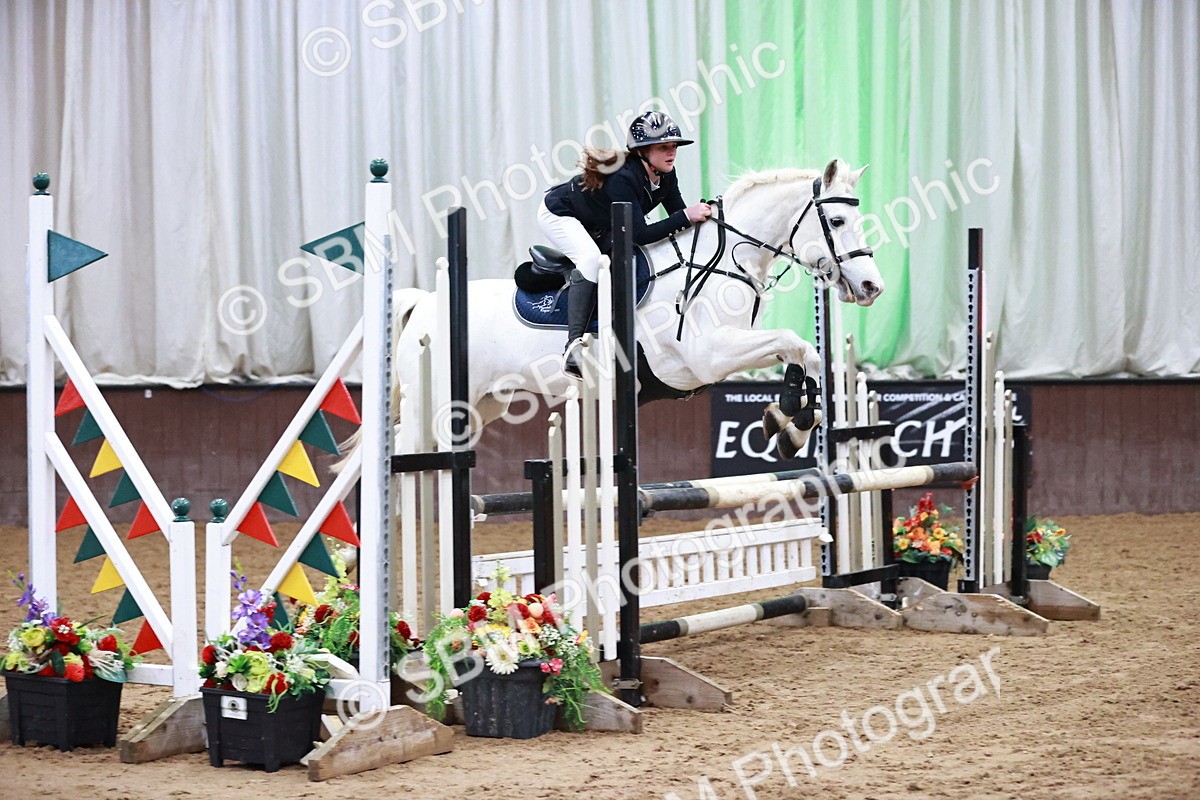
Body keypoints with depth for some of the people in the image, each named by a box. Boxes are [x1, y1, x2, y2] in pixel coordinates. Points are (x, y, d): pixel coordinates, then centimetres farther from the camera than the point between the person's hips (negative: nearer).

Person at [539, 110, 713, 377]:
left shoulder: (665, 175, -15)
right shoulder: (623, 178, -38)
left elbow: (678, 214, -6)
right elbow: (640, 235, -41)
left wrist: (699, 214, -26)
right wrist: (686, 216, -44)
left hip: (595, 225, 9)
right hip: (559, 214, -9)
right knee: (591, 258, -32)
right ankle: (573, 345, -37)